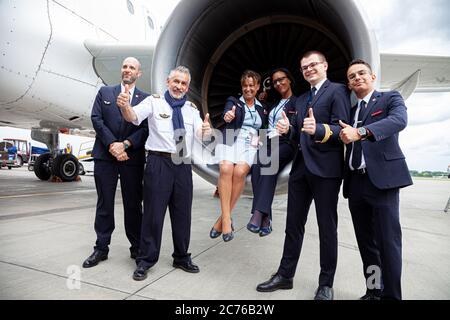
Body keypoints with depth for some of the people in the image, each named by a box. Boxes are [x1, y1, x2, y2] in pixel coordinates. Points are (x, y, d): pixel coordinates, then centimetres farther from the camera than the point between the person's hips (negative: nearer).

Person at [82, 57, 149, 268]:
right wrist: (112, 144, -10)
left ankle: (137, 247, 18)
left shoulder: (146, 99, 9)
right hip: (105, 155, 1)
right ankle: (101, 248, 19)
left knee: (133, 204, 6)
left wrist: (125, 144, -14)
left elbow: (146, 128, -1)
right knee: (104, 203, 7)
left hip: (133, 158, -1)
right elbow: (96, 119, 2)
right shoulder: (104, 92, 13)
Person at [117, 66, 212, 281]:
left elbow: (200, 132, -1)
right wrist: (124, 106, -34)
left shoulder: (191, 109, 13)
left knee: (183, 212, 12)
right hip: (159, 162, -4)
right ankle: (145, 260, 18)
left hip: (183, 165, 4)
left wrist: (206, 130, -24)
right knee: (153, 212, 1)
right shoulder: (154, 101, 3)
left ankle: (182, 257, 30)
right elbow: (133, 117, -13)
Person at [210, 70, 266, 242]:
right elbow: (227, 113, -10)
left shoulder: (261, 108, 21)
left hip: (250, 145, 1)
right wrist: (227, 117, -32)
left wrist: (260, 138, 7)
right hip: (231, 141, -1)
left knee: (240, 172, -28)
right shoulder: (233, 101, 12)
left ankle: (223, 218, -18)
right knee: (226, 169, -31)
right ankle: (227, 219, -26)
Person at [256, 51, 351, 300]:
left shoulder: (337, 91, -2)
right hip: (301, 167, 7)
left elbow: (342, 129, -13)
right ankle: (285, 275, 26)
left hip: (326, 168, -7)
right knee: (293, 224, 12)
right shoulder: (301, 99, 21)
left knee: (327, 227, 5)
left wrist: (318, 129, -31)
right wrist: (288, 130, -1)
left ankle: (326, 284, 22)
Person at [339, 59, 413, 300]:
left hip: (382, 178, -5)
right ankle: (373, 291, 21)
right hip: (355, 182, 5)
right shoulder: (350, 111, 21)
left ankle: (391, 295, 8)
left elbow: (399, 120, -15)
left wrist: (360, 132, -27)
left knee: (388, 241, -4)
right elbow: (344, 137, 15)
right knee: (365, 242, 10)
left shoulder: (390, 98, 6)